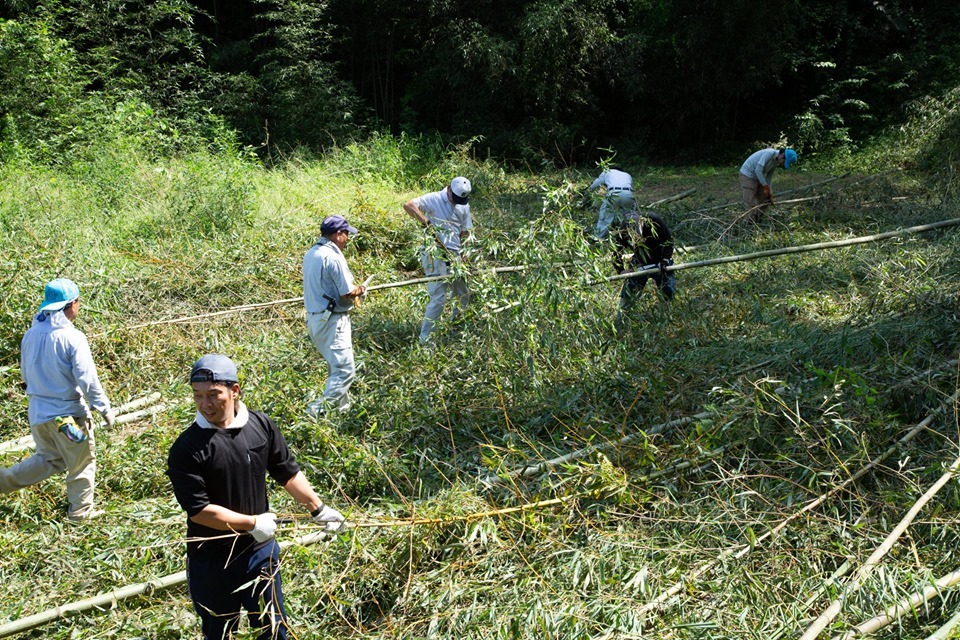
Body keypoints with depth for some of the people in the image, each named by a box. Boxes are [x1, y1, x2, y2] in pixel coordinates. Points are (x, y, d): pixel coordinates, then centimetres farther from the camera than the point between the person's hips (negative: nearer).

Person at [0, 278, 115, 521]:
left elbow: (26, 375, 12)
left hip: (38, 411, 6)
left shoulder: (31, 335, 2)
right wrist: (105, 408, -9)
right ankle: (81, 511, 21)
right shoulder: (72, 337, -18)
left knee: (48, 459, 24)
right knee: (82, 463, 12)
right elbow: (87, 378, -18)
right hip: (68, 413, -6)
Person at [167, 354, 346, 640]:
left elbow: (288, 473, 7)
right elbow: (198, 509, -21)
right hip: (212, 560, -4)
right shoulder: (186, 449, -20)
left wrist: (318, 509, 11)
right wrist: (252, 523, -20)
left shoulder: (261, 425, -6)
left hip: (261, 551, 4)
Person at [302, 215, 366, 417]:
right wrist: (360, 290, 3)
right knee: (344, 370, -8)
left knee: (336, 367, 21)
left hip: (315, 318, 10)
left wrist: (352, 290, 11)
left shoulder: (310, 254, 10)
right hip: (332, 321, -10)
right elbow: (347, 295, -19)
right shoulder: (333, 257, -18)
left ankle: (343, 406, 30)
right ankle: (318, 412, -14)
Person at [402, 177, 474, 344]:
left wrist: (462, 253, 0)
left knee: (463, 295, 18)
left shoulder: (464, 205, 10)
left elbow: (464, 232, 14)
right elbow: (408, 205, -22)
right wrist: (426, 222, -29)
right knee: (438, 299, -10)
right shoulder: (434, 199, -10)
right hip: (435, 255, -7)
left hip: (454, 255, 7)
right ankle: (425, 339, -4)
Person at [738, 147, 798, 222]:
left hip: (758, 176, 10)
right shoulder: (770, 153, -26)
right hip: (747, 174, -10)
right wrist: (765, 186, -25)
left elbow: (769, 177, 10)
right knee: (750, 202, -12)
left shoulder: (776, 162, 2)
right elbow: (758, 170, -30)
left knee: (764, 200, 10)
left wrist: (770, 194, 6)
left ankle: (758, 221, 18)